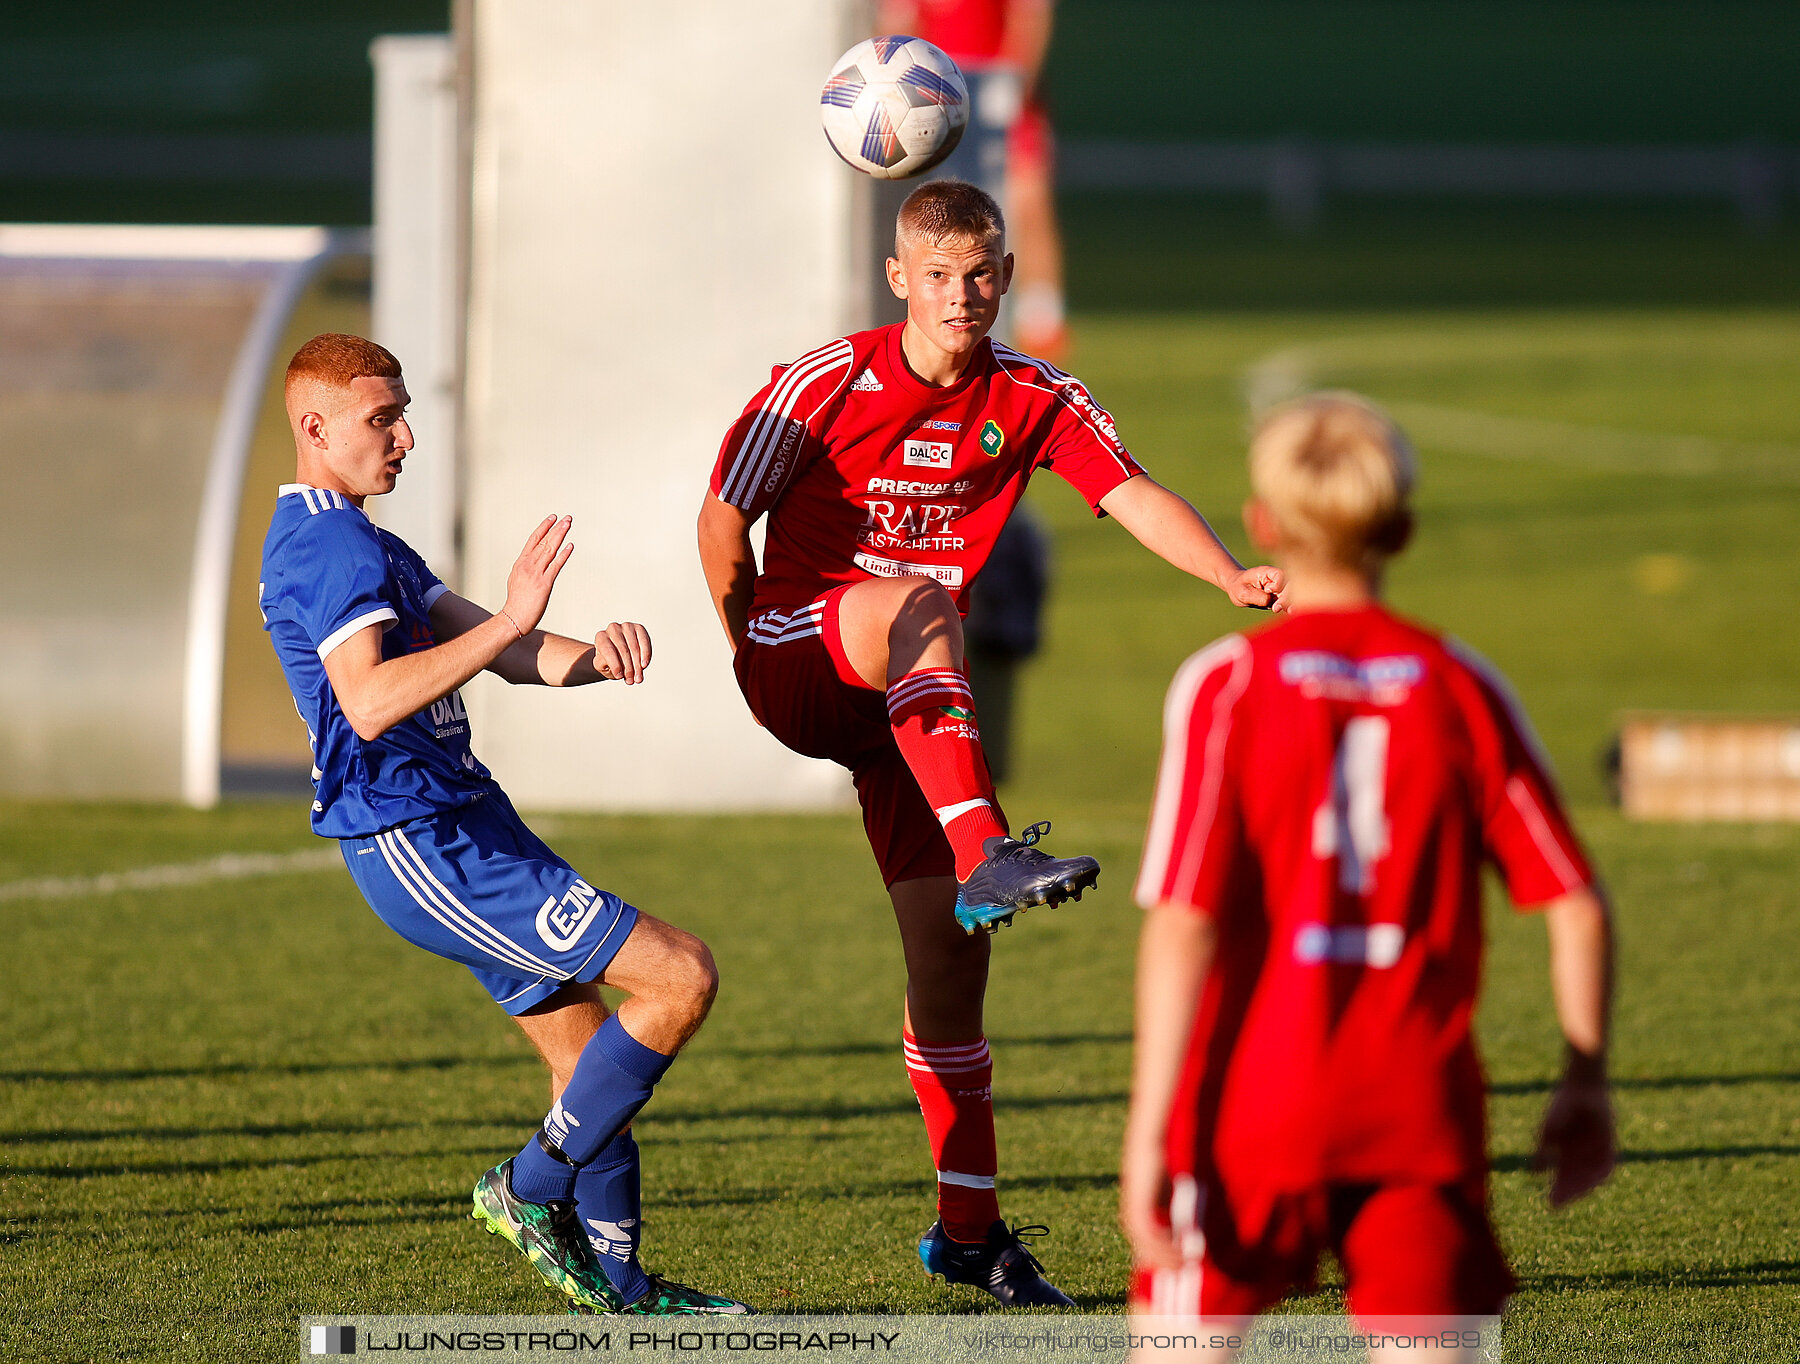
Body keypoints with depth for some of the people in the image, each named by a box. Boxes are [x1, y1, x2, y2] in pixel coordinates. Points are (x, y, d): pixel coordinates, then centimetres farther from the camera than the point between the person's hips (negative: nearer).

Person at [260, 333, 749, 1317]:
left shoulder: (346, 540, 19)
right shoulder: (334, 545, -16)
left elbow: (490, 647, 13)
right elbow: (369, 701, -33)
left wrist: (592, 657, -7)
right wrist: (509, 625, -37)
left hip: (461, 825, 11)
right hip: (425, 851, -11)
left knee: (594, 1056, 14)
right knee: (681, 978, -13)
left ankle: (614, 1280, 19)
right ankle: (531, 1191, -3)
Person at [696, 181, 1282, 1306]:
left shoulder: (1033, 400, -1)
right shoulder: (830, 383, -12)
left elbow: (1132, 494, -14)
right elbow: (724, 523, -4)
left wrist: (1232, 576, -31)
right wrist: (754, 659, 3)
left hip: (915, 701, 4)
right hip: (796, 657, -4)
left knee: (951, 945, 0)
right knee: (921, 605, -37)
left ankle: (969, 1225, 9)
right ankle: (988, 859, -55)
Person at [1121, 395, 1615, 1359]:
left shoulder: (1225, 686, -5)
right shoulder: (1462, 689, 4)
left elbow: (1183, 924, -12)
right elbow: (1578, 906, 3)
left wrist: (1149, 1133, -12)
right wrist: (1585, 1082, 16)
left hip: (1256, 1102, -2)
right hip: (1422, 1106, 2)